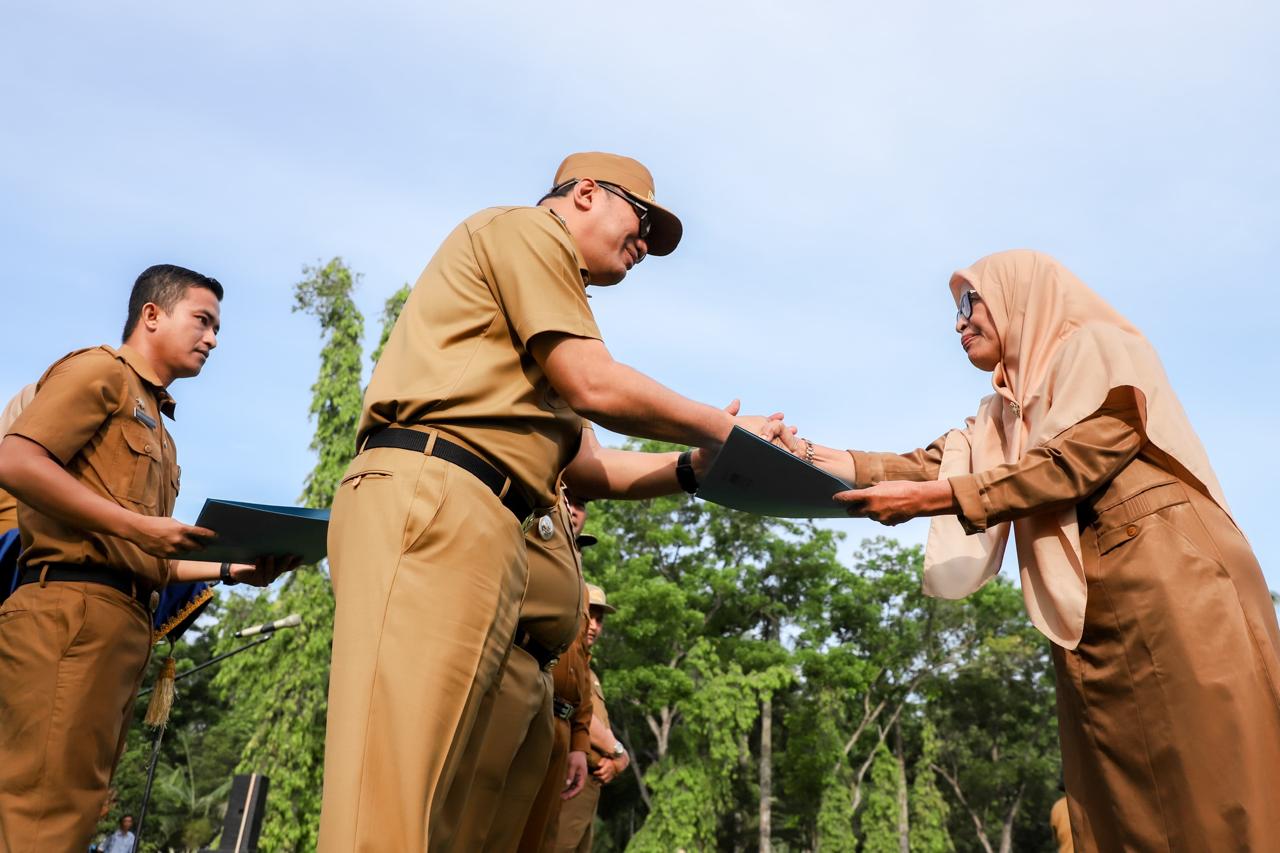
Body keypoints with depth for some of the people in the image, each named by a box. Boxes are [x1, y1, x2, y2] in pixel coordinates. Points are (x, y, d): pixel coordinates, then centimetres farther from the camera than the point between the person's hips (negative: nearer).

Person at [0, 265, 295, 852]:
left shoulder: (155, 422, 28)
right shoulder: (101, 371, 3)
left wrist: (233, 569, 13)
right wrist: (137, 526, -17)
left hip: (124, 620, 9)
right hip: (72, 605, -9)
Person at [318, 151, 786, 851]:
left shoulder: (540, 273, 35)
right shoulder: (526, 226, 7)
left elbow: (565, 461, 27)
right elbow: (592, 386, -6)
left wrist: (688, 468, 23)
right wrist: (719, 431, 7)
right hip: (431, 498, -10)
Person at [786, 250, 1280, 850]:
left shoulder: (1097, 348, 1)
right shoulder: (1003, 413, 23)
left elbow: (1072, 463, -13)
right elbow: (927, 465, 9)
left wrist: (928, 499, -19)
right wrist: (806, 455, -1)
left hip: (1168, 581, -7)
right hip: (1090, 612, 7)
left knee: (1208, 799, -8)